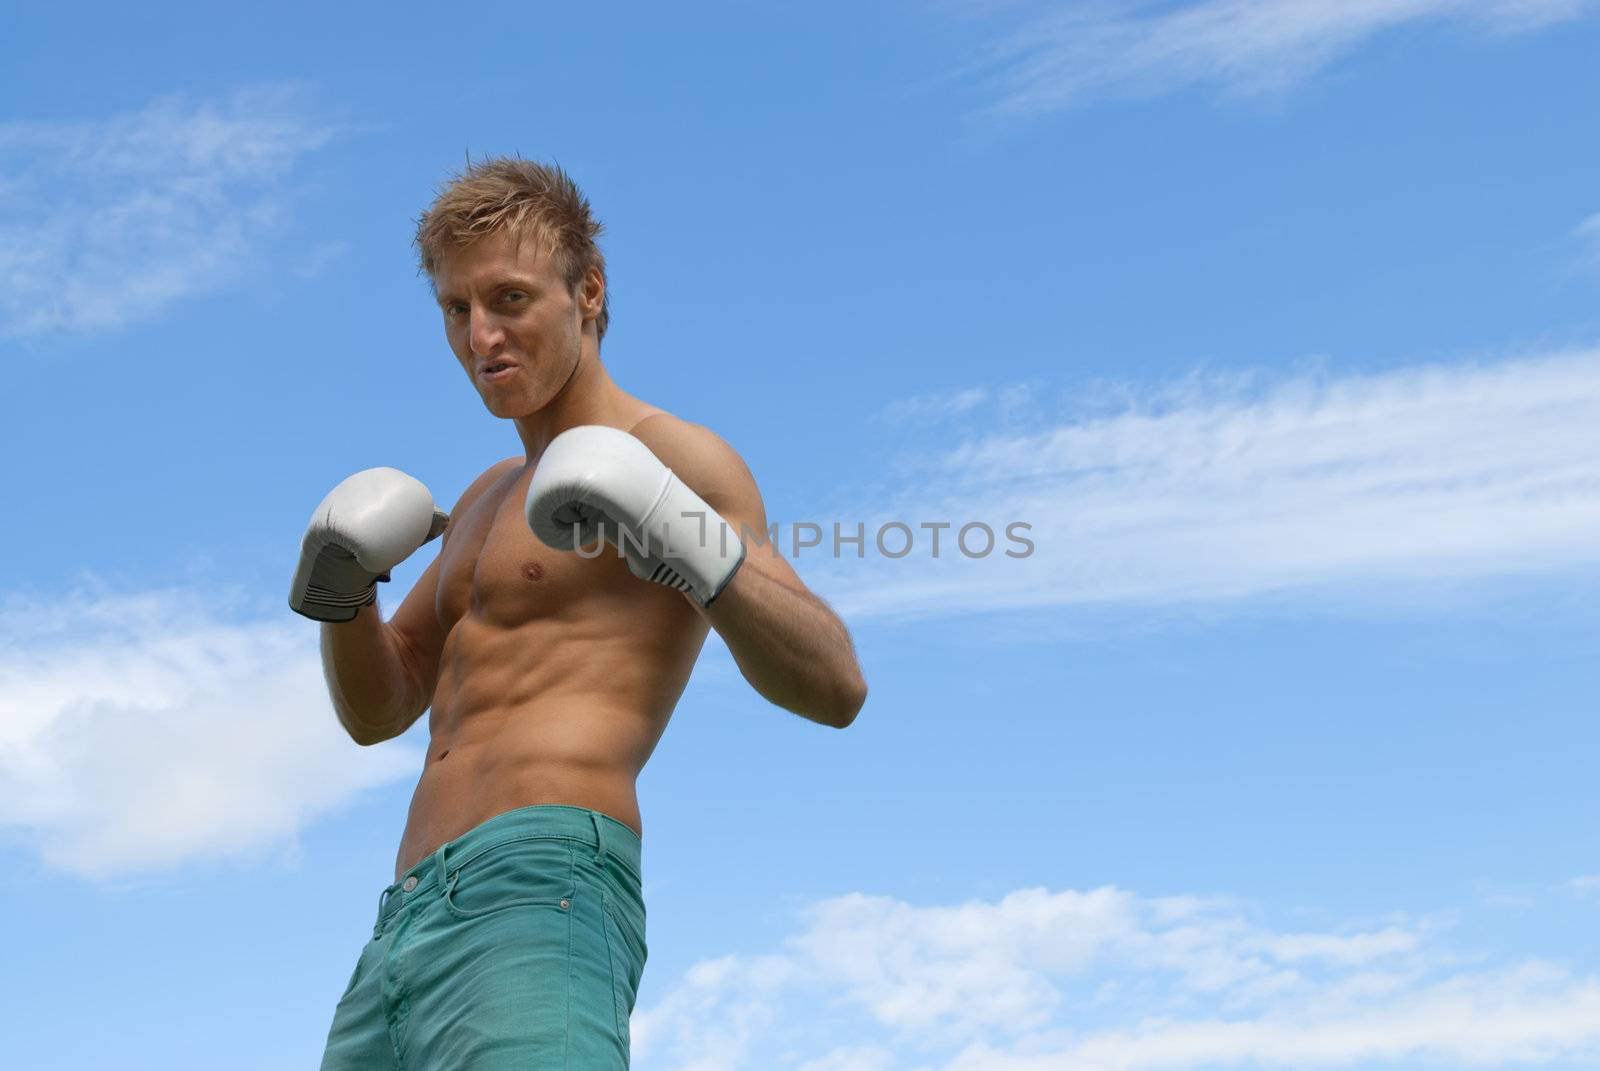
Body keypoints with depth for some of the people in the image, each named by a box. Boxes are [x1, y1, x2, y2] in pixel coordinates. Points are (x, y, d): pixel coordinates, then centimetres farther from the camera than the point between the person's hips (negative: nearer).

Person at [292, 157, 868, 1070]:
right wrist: (337, 596, 9)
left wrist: (694, 554, -23)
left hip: (543, 896, -9)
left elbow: (836, 688, -8)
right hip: (405, 929, 9)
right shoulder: (493, 498, 27)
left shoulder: (674, 460, 2)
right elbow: (375, 712, 29)